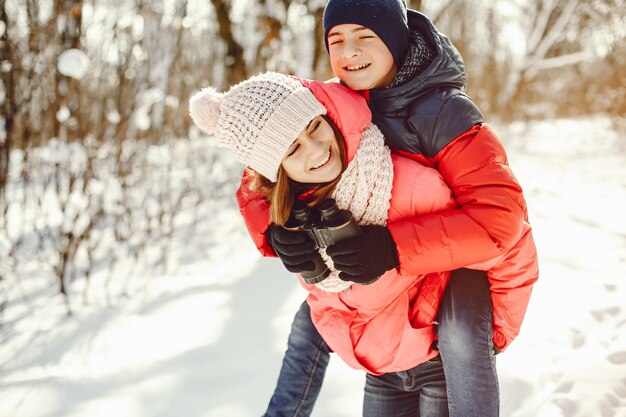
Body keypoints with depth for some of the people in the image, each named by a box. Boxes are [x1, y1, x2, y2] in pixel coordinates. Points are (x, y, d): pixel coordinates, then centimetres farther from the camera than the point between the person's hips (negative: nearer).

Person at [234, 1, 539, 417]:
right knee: (313, 318, 7)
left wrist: (392, 248, -47)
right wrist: (278, 234, -33)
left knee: (458, 335, -35)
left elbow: (500, 215, -38)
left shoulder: (443, 112, -30)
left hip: (479, 257, -6)